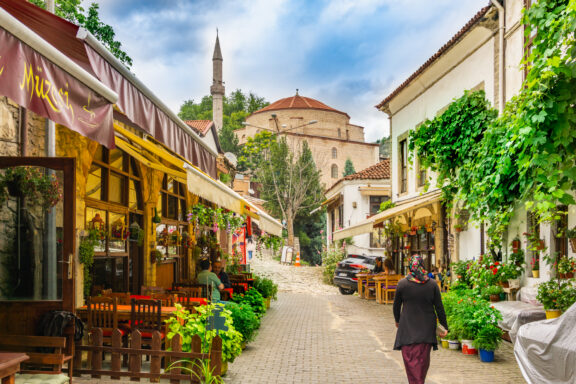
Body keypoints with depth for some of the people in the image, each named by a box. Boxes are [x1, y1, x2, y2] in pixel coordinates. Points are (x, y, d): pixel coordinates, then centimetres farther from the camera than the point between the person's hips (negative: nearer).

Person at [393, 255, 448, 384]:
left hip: (408, 328, -2)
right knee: (423, 359, 15)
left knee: (410, 358, 5)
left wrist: (397, 321, 20)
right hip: (427, 328, 2)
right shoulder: (432, 284, -4)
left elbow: (396, 306, 2)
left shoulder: (402, 283, -7)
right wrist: (444, 327, 7)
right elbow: (439, 308, -2)